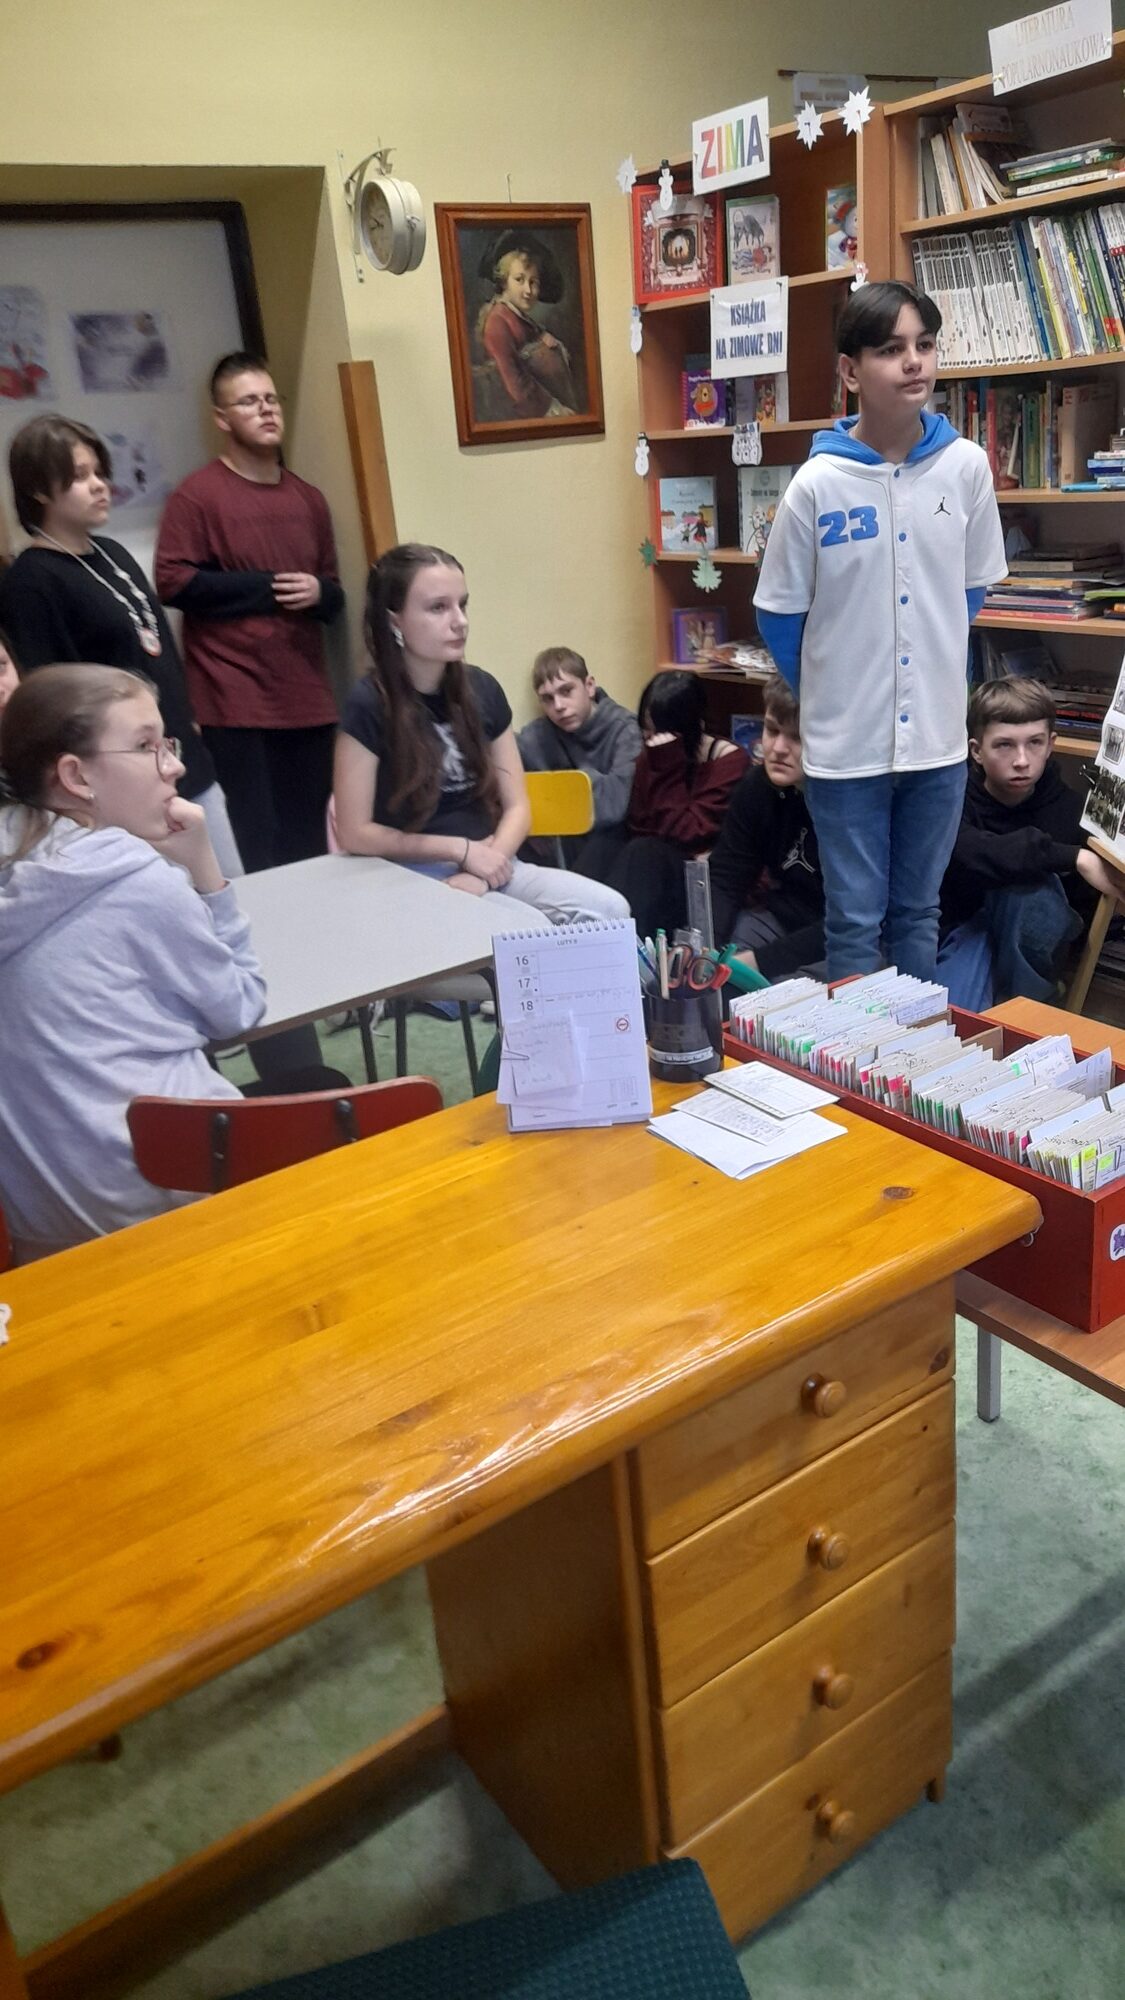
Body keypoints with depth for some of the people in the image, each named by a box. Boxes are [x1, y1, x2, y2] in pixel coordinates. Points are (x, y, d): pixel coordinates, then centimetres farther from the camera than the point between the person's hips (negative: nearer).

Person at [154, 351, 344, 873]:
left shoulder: (309, 499, 16)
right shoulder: (197, 494, -2)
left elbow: (335, 597, 23)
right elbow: (174, 582, -11)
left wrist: (318, 593, -2)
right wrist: (268, 588, -8)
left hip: (308, 699, 6)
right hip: (236, 702, -5)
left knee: (311, 848, 7)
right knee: (256, 854, -6)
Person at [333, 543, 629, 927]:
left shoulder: (483, 690, 5)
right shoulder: (369, 706, -10)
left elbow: (516, 805, 6)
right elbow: (354, 833, -10)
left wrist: (482, 875, -12)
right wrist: (461, 850, -12)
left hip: (490, 866, 6)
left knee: (611, 911, -16)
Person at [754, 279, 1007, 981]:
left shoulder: (966, 466, -3)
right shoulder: (817, 484, -11)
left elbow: (971, 591, 10)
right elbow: (780, 614, 0)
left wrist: (937, 675, 14)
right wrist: (831, 696, 9)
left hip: (937, 736, 3)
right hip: (845, 744, -2)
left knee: (918, 912, 16)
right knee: (855, 922, 8)